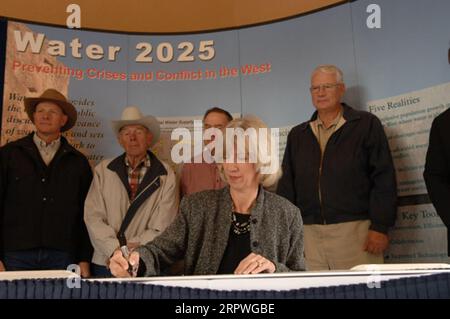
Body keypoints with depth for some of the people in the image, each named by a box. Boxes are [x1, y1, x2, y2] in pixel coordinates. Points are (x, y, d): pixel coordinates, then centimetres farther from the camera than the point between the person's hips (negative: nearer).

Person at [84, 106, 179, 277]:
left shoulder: (166, 176, 0)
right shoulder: (103, 171, 6)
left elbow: (162, 228, -4)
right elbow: (93, 217, -1)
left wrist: (131, 251, -13)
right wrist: (116, 250, -12)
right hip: (105, 263, 1)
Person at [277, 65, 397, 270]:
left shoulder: (366, 124, 4)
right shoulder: (297, 135, 17)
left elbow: (384, 178, -2)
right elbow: (286, 185, 15)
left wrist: (380, 227, -9)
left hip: (355, 230, -3)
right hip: (309, 233, 3)